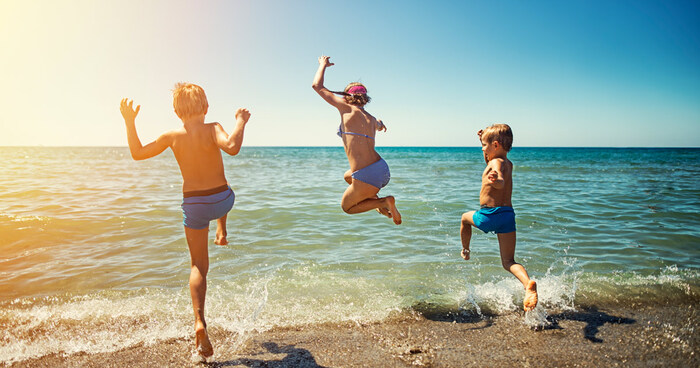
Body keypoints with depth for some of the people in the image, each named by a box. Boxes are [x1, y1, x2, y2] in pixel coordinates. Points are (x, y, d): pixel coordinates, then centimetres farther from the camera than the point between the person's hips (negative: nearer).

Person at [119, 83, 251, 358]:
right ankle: (222, 234, 54)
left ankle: (199, 322, -4)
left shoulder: (172, 137, -5)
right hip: (222, 199, -1)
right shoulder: (212, 129, -13)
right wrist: (240, 122, -20)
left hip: (193, 204, 1)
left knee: (198, 267, 9)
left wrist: (129, 122, 13)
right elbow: (232, 147, -34)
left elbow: (137, 153, 7)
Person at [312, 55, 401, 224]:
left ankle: (385, 202, -1)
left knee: (347, 207, 21)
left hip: (369, 177, -7)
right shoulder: (371, 118, 17)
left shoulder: (347, 107, -1)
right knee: (348, 176, 37)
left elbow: (317, 86, 8)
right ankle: (378, 202, 18)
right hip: (383, 169, 7)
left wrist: (323, 64, 25)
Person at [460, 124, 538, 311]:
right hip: (508, 214, 7)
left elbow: (501, 182, -31)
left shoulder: (497, 163, -10)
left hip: (490, 214, -7)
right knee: (508, 262, 6)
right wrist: (485, 139, 35)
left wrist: (495, 180, -54)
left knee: (466, 218, 28)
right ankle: (528, 283, -22)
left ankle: (465, 252, 44)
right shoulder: (508, 163, 18)